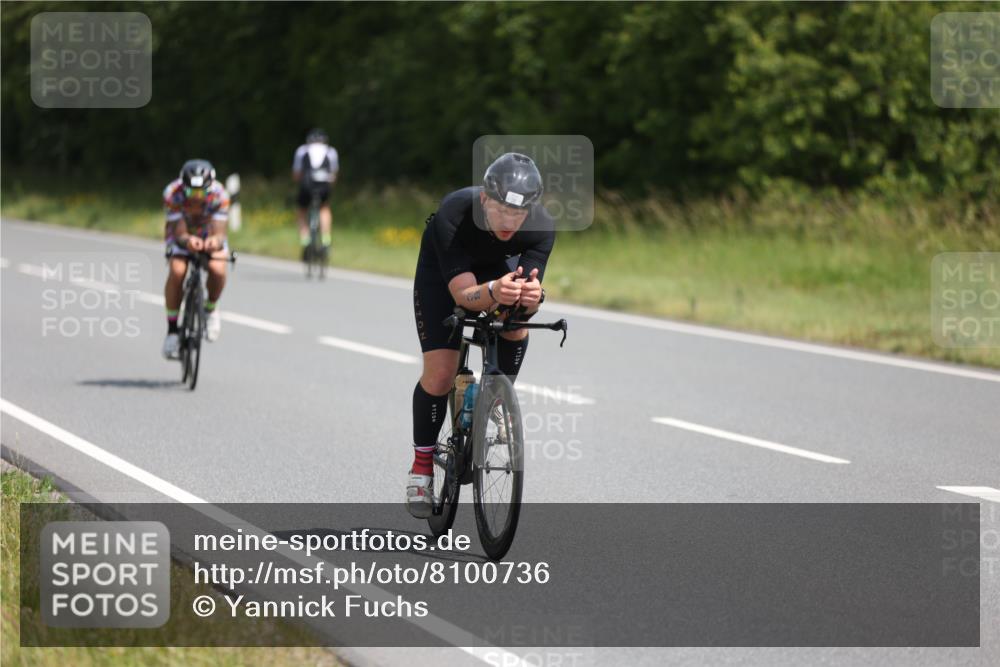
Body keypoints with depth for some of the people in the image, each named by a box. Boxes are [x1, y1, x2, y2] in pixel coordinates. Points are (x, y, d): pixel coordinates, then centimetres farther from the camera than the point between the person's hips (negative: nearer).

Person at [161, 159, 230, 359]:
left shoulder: (219, 195, -31)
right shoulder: (172, 194, -32)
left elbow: (219, 232, -36)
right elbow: (180, 232, -33)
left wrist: (215, 241, -61)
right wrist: (188, 240, -57)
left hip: (210, 235, 0)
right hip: (182, 234, 0)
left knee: (218, 269, -30)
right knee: (177, 271, -30)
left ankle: (211, 308, 3)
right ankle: (172, 329, -14)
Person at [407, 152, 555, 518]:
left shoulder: (542, 226, -33)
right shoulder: (453, 215, -40)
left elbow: (528, 304, -34)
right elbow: (462, 294, -43)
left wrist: (530, 297, -58)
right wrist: (494, 292, -64)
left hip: (500, 267, 2)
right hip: (442, 272, -2)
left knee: (516, 329, -27)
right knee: (440, 374, -12)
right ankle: (421, 466, 8)